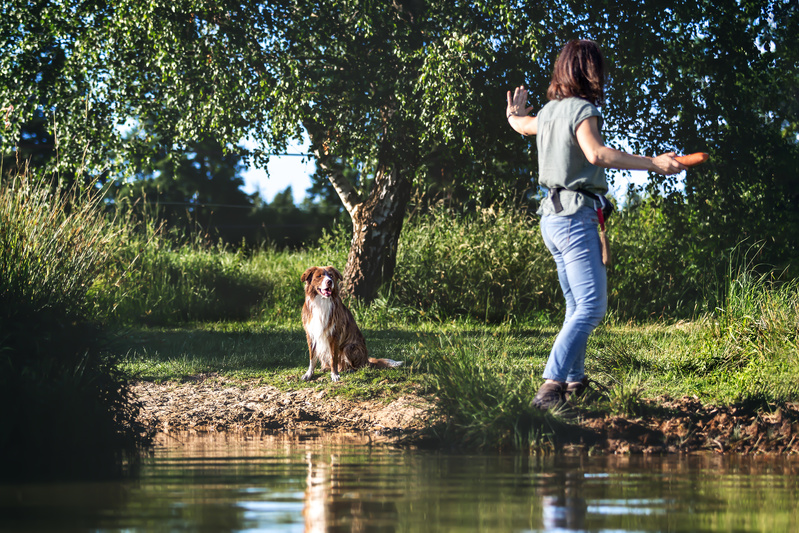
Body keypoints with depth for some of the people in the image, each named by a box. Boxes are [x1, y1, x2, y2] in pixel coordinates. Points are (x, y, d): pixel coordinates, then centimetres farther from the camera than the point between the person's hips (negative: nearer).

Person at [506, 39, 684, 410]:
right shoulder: (582, 110, -12)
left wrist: (514, 115, 61)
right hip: (576, 217, -9)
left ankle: (575, 380, 22)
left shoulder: (549, 111, 13)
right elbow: (596, 153, -30)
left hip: (551, 217, 9)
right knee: (592, 307, -14)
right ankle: (552, 384, -26)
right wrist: (652, 164, -33)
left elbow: (522, 124, 36)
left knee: (577, 306, 18)